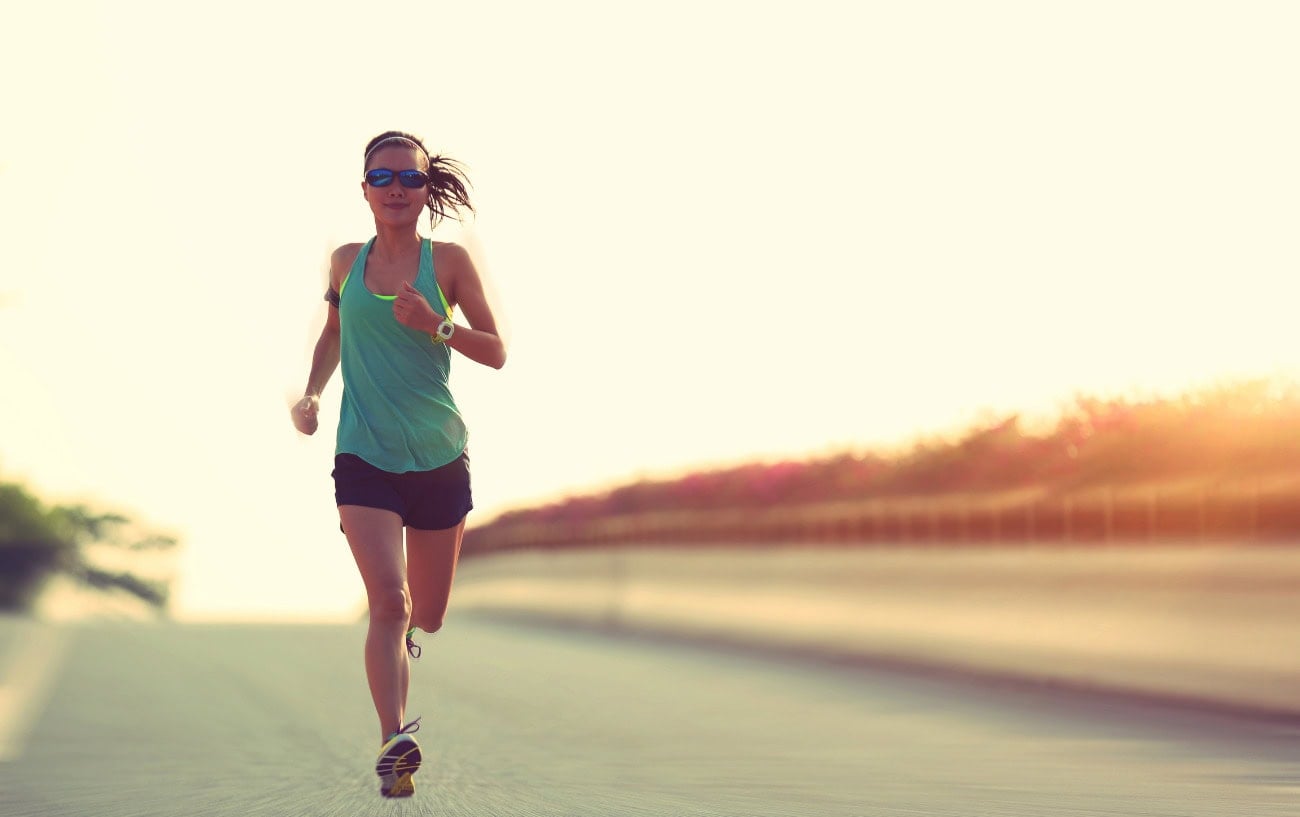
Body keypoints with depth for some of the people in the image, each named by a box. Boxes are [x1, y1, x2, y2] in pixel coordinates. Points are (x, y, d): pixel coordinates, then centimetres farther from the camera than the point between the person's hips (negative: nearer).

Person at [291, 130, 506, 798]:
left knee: (427, 616, 12)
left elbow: (496, 353, -2)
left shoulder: (448, 261, -3)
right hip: (364, 458, 0)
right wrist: (312, 392, 7)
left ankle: (403, 634, 49)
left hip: (439, 459, 0)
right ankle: (394, 740, -19)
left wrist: (437, 325, -18)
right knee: (389, 599, -20)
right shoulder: (346, 262, 4)